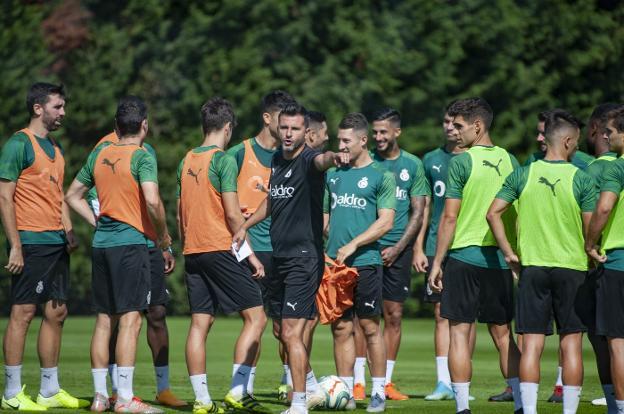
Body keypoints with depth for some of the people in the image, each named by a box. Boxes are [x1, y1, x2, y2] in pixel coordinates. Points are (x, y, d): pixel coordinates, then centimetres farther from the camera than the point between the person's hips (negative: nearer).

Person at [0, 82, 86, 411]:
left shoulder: (55, 148, 18)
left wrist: (68, 230, 10)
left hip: (56, 244, 8)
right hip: (31, 244, -8)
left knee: (56, 313, 9)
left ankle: (50, 391, 16)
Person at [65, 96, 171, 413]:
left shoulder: (99, 155, 11)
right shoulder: (142, 157, -9)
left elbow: (73, 196, 18)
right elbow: (152, 201, -22)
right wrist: (163, 235, -6)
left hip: (101, 244, 7)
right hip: (131, 243, -7)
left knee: (104, 319, 11)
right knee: (130, 319, -6)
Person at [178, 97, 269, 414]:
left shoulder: (187, 161, 11)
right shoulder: (224, 160, -9)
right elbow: (232, 215, -12)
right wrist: (251, 254, -6)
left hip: (193, 253, 7)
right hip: (221, 250, -7)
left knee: (199, 324, 6)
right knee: (255, 317, -1)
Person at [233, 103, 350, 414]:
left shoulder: (307, 160, -14)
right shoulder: (277, 160, 11)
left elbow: (321, 160, -40)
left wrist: (333, 157, -63)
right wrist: (245, 226, 35)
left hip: (304, 257, -8)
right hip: (281, 257, 8)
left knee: (291, 333, -10)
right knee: (287, 333, 16)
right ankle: (311, 388, 34)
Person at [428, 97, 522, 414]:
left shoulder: (462, 162, -9)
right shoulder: (509, 161, 7)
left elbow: (449, 217, -10)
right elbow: (518, 216, 10)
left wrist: (437, 263, -4)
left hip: (464, 256, -5)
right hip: (499, 258, 5)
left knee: (459, 332, 0)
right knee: (502, 333, 12)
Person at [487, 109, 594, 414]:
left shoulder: (523, 175, 0)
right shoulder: (581, 180, -6)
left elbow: (493, 213, -1)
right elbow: (591, 229, -5)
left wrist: (509, 253, 6)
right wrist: (591, 255, 13)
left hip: (532, 266, 2)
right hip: (572, 267, -2)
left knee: (531, 344, 3)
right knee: (571, 343, 4)